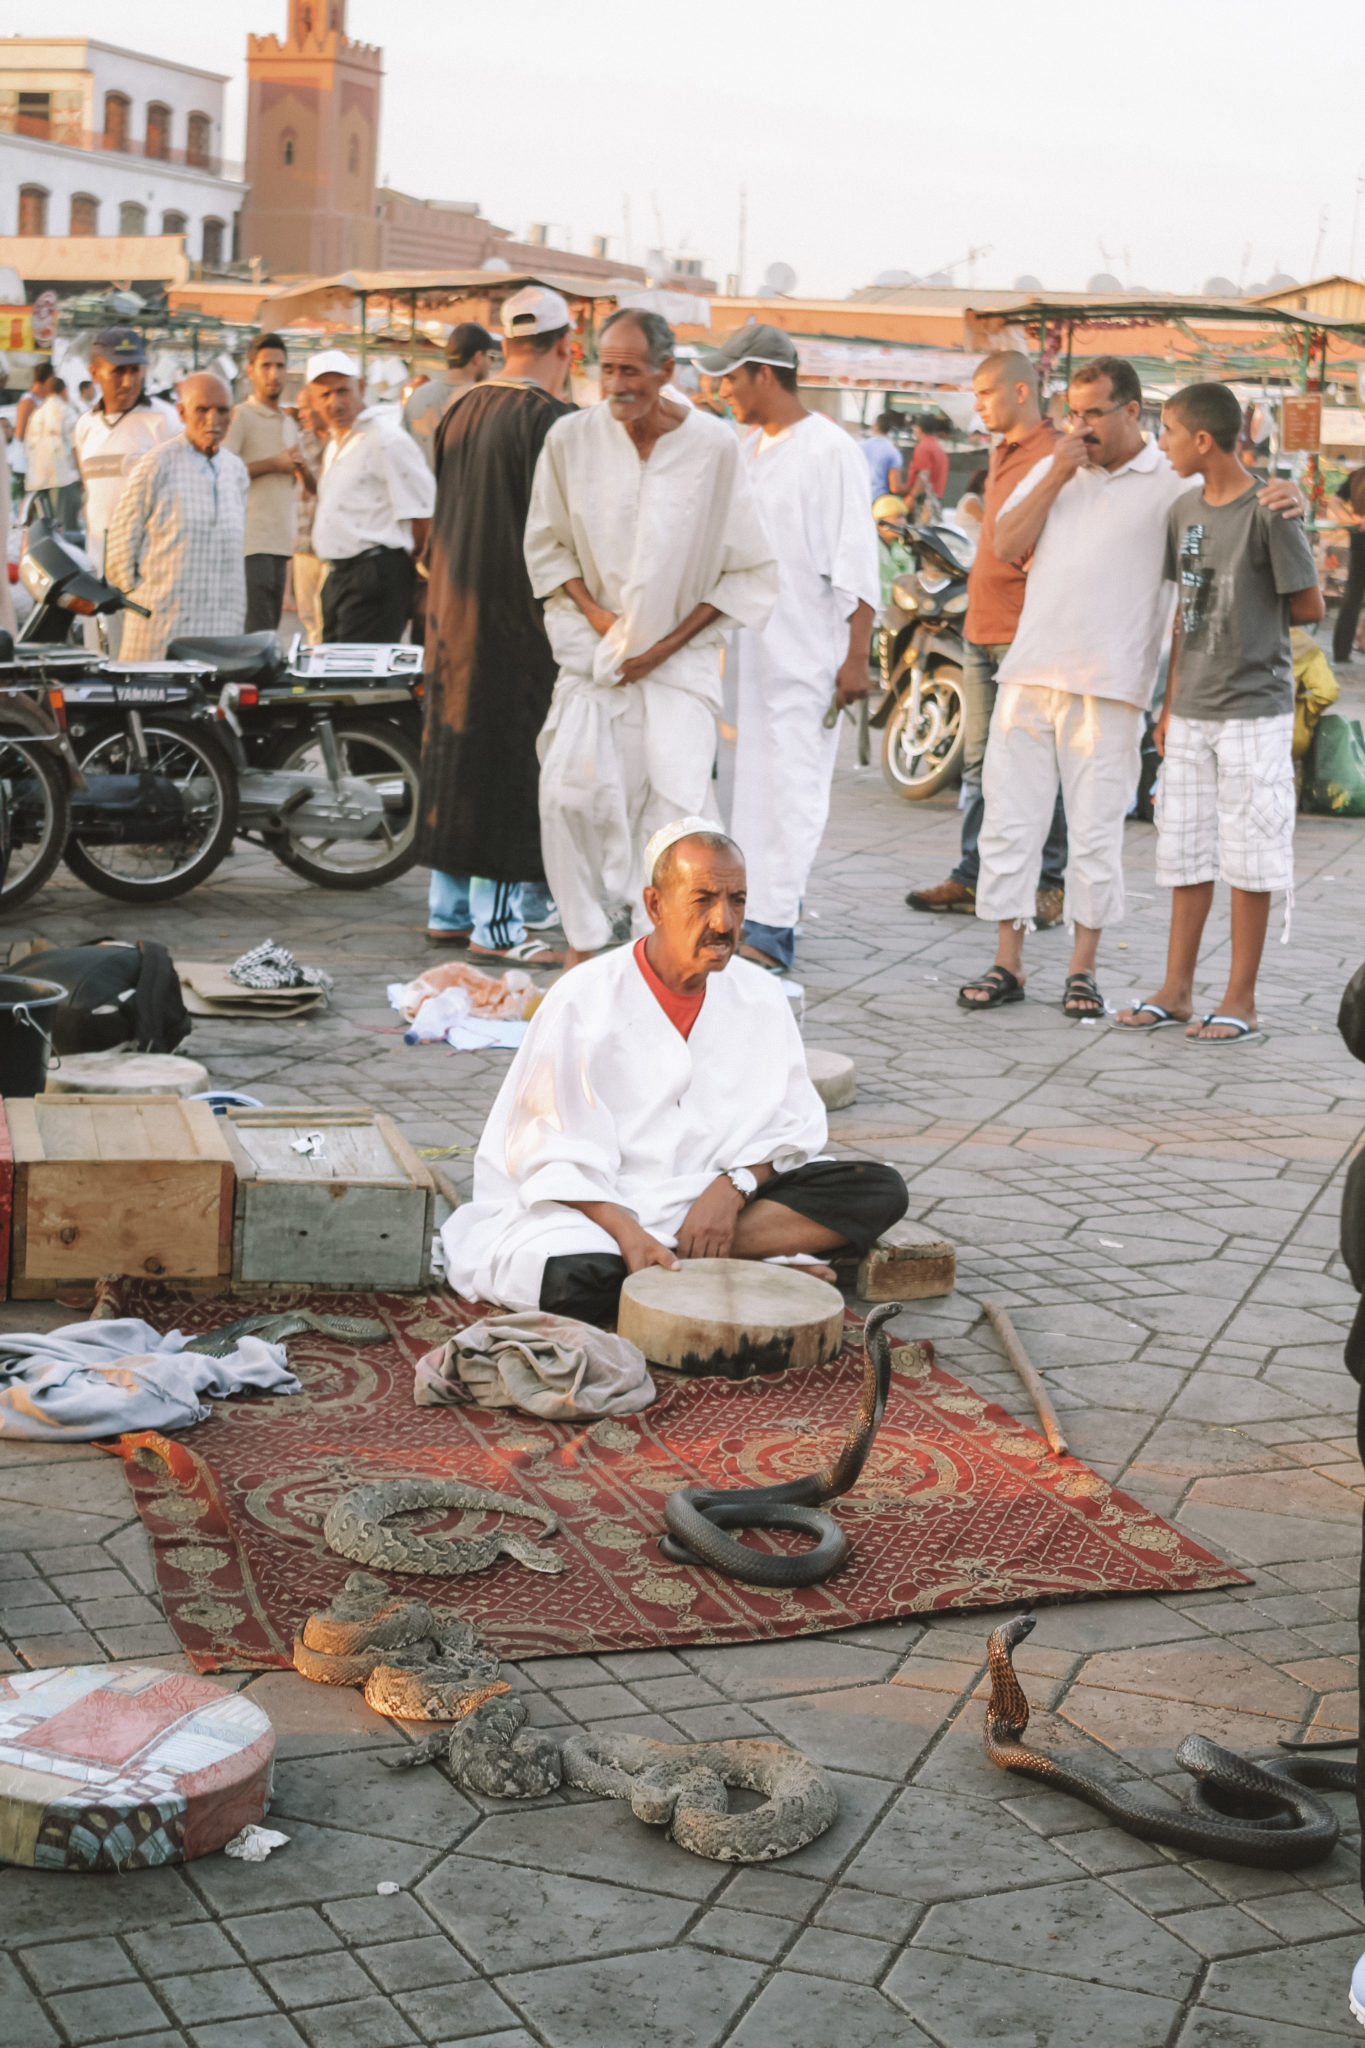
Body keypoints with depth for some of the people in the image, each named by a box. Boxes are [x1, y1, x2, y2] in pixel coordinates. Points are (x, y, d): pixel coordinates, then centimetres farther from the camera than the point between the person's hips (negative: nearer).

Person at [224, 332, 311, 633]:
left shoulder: (290, 423, 21)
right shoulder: (240, 416, -4)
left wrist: (297, 467, 6)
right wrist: (273, 464, -11)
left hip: (281, 541, 8)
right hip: (252, 540, -8)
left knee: (271, 628, 8)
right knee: (257, 634, -14)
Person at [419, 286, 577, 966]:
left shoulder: (460, 412, 9)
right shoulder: (549, 420, -14)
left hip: (454, 606, 8)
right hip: (516, 619, -8)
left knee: (456, 741, 13)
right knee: (511, 759, -2)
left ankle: (448, 909, 19)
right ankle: (495, 920, 0)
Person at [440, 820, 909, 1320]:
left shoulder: (759, 997, 3)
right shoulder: (582, 1001, -10)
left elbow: (793, 1125, 6)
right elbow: (550, 1152, -12)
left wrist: (733, 1185, -15)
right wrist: (627, 1232, -27)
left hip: (714, 1202, 5)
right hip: (596, 1206, -5)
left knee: (880, 1190, -15)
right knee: (576, 1278, -39)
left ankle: (689, 1260, -24)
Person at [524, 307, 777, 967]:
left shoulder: (714, 445, -7)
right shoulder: (572, 437, -3)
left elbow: (748, 570, -1)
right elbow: (546, 543, 10)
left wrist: (671, 642, -6)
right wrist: (594, 614, -4)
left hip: (680, 652, -1)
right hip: (593, 649, 2)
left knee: (677, 795, -15)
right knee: (569, 789, -11)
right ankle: (584, 937, 6)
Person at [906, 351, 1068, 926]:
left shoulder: (1054, 456, -11)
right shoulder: (1000, 453, 18)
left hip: (1025, 634, -9)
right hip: (981, 630, 9)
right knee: (978, 762, 12)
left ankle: (1049, 886, 1)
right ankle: (971, 879, 19)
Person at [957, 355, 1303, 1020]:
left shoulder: (1175, 481, 2)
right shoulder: (1053, 469, 15)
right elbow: (1006, 544, 7)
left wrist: (1284, 504, -24)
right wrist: (1057, 475, -2)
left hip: (1108, 686, -4)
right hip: (1029, 672, 4)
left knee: (1096, 834, 2)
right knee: (1009, 820, 5)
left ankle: (1083, 969, 13)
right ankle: (1007, 964, 13)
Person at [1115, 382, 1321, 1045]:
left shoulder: (1268, 512, -12)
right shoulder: (1185, 510, 10)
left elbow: (1308, 605, -7)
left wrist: (1251, 619, 4)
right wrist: (1170, 703, 13)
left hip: (1253, 710, -6)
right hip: (1191, 712, 7)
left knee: (1248, 858, 0)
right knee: (1184, 852, 10)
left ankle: (1241, 1002, 7)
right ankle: (1176, 991, 18)